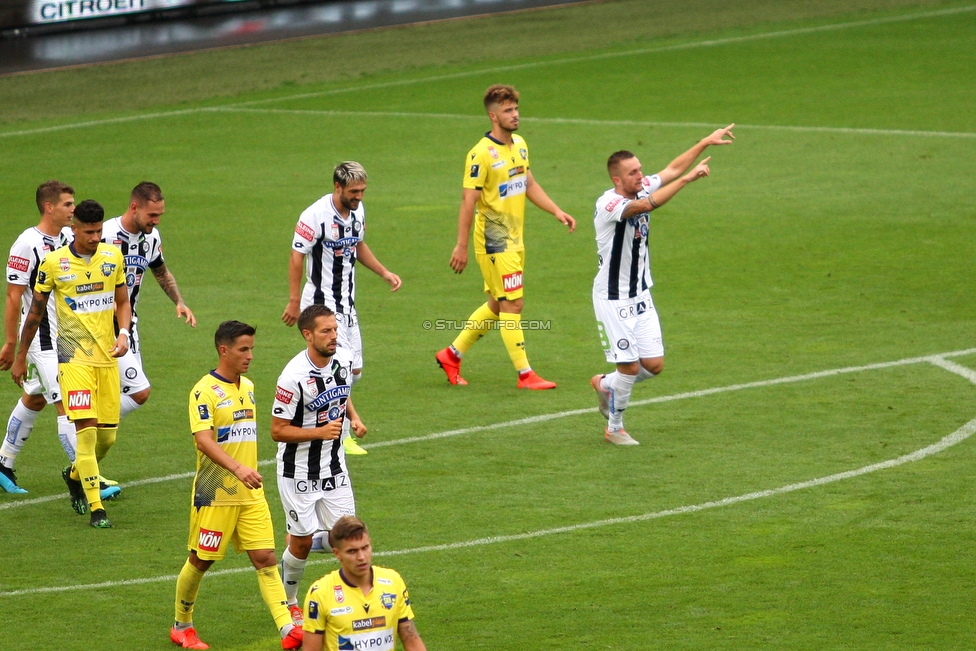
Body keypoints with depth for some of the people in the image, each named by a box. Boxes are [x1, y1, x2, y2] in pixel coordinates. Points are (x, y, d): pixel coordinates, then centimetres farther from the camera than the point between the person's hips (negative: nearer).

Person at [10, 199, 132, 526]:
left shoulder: (113, 257, 4)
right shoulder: (53, 263, -6)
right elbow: (35, 311, 5)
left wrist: (123, 333, -5)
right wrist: (20, 357, 11)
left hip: (107, 357, 4)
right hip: (74, 358, -4)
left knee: (108, 436, 8)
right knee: (87, 431, -15)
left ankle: (75, 475, 38)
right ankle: (96, 508, -11)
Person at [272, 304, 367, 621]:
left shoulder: (344, 358, -4)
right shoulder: (294, 377, -25)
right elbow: (278, 430, -19)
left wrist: (353, 416, -1)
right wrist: (320, 432, -28)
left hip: (334, 464, 5)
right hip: (299, 471, -5)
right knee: (301, 541, 5)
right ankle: (288, 602, 27)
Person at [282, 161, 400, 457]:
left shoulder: (357, 210, 6)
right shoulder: (315, 216, -18)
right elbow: (296, 256, -14)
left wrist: (384, 272, 11)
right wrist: (294, 301, -14)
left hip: (347, 303, 8)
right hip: (322, 304, -8)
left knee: (354, 372, 7)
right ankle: (341, 437, -3)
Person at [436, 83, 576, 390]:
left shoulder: (520, 145, 9)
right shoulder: (482, 154, -17)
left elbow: (529, 185, 20)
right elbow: (469, 201, -16)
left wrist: (557, 212, 10)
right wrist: (461, 246, -16)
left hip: (514, 239, 9)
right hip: (493, 241, -9)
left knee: (497, 306, 15)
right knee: (512, 306, -6)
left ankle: (452, 354, 28)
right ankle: (525, 375, 0)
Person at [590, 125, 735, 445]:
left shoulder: (642, 189, 1)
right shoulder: (608, 203, -23)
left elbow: (673, 168, 11)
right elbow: (646, 205, -39)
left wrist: (706, 142, 5)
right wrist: (687, 179, -39)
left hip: (640, 296, 8)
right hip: (613, 299, -8)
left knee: (653, 365, 4)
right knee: (630, 366, -5)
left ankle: (605, 384, 31)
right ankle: (614, 428, 15)